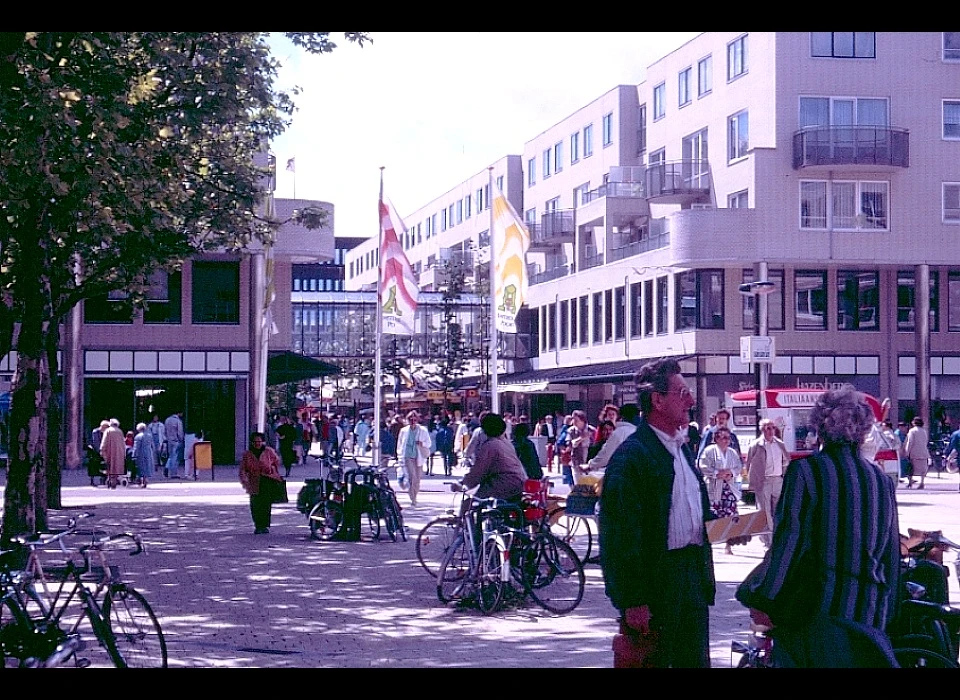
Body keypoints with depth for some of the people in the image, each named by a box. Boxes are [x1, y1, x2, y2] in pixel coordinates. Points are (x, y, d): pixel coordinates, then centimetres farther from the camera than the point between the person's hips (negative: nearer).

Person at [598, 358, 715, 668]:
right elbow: (622, 534, -18)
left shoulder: (682, 446, 14)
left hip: (692, 570, 9)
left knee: (696, 659, 13)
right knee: (655, 660, 1)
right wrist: (633, 601, -20)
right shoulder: (631, 455, -15)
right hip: (655, 581, -9)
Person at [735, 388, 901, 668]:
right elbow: (892, 549, 13)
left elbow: (788, 540, -13)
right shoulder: (882, 480, 8)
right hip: (870, 615, 5)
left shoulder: (806, 470, -8)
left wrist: (764, 602, -8)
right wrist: (887, 611, 22)